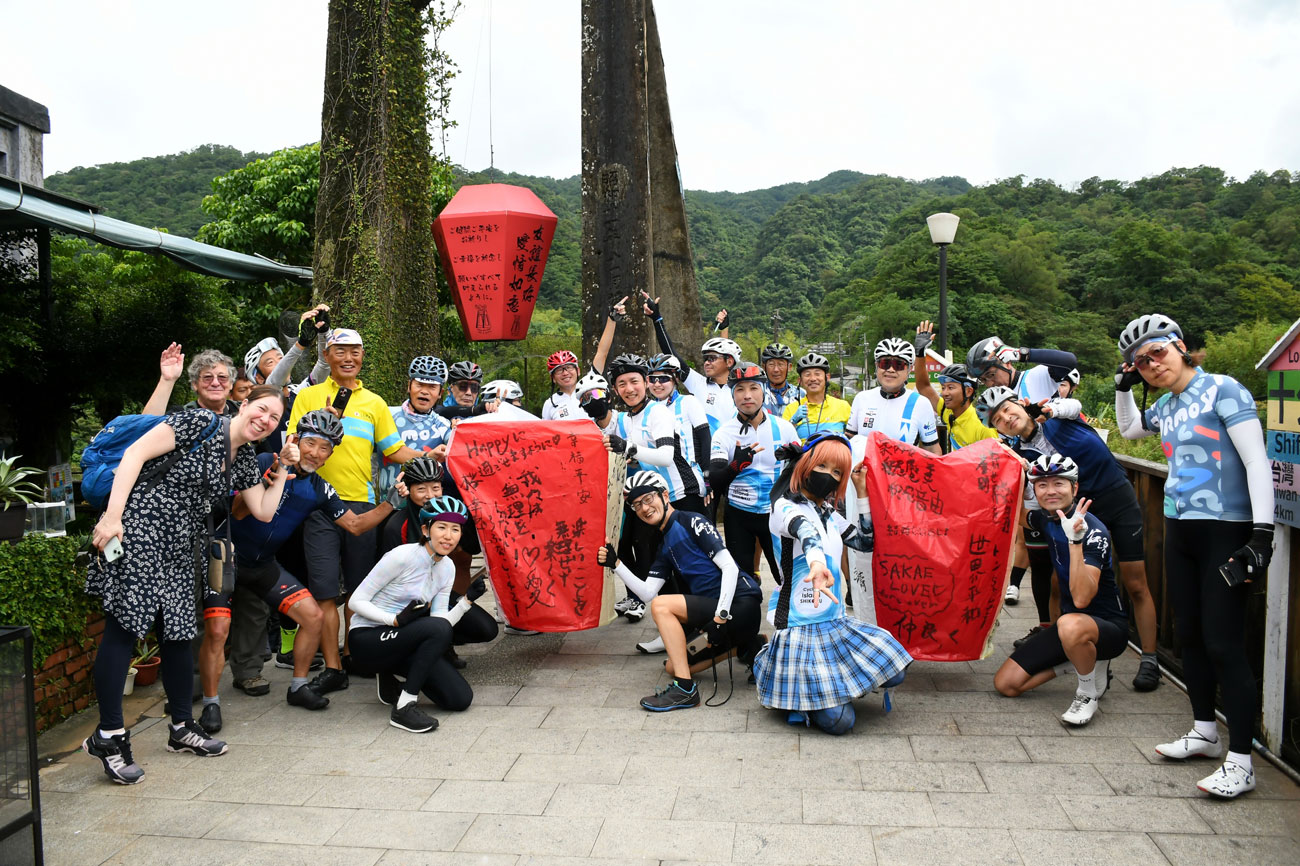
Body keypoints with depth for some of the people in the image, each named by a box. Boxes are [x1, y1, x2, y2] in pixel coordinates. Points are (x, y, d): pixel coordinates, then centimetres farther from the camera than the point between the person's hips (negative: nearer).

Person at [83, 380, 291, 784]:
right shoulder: (200, 422, -8)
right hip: (136, 529, -8)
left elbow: (264, 511, 15)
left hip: (177, 546, 8)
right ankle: (108, 735, -2)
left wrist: (283, 470, 7)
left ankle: (182, 727, 20)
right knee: (124, 627, -9)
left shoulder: (245, 460, 15)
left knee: (177, 631, 10)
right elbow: (135, 453, -14)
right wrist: (112, 515, -20)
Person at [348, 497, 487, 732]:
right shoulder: (401, 556, -19)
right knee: (437, 628, -34)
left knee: (460, 699, -6)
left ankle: (393, 675, 15)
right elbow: (356, 601, -17)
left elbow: (441, 620, 0)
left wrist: (467, 600, -13)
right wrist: (396, 620, -30)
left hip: (399, 640, 7)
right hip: (367, 640, -7)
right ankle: (403, 708, -22)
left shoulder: (447, 567, 1)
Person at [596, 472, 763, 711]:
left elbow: (730, 567, -16)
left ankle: (685, 689, -17)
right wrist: (616, 564, -2)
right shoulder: (665, 548, 17)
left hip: (739, 604, -9)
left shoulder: (692, 522, -7)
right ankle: (747, 645, 21)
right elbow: (647, 594, 8)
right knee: (673, 667, 13)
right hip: (714, 609, 9)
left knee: (662, 606, -20)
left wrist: (720, 617, -21)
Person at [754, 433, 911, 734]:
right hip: (799, 627, -8)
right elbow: (806, 530, -37)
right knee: (839, 721, -14)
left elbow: (866, 541, 22)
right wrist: (817, 562, -60)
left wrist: (861, 492, 15)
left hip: (835, 623, 8)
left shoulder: (830, 515, 13)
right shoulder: (785, 506, -13)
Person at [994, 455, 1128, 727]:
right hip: (1069, 618, 7)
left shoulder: (1093, 530, -23)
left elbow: (1082, 598, -34)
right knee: (1006, 683, -1)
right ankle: (1083, 659, 15)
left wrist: (1075, 540, -42)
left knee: (1071, 625, -43)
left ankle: (1090, 692, -14)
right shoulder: (1047, 518, -3)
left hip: (1108, 626, -7)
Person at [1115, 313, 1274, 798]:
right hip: (1179, 530, 8)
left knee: (1223, 644, -8)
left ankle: (1240, 762, 0)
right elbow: (1128, 429, 32)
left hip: (1226, 533, -8)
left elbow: (1256, 462, -15)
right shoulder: (1166, 406, 11)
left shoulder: (1222, 390, -10)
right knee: (1189, 635, 14)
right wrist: (1123, 388, 15)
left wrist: (1262, 533, -21)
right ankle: (1205, 732, 29)